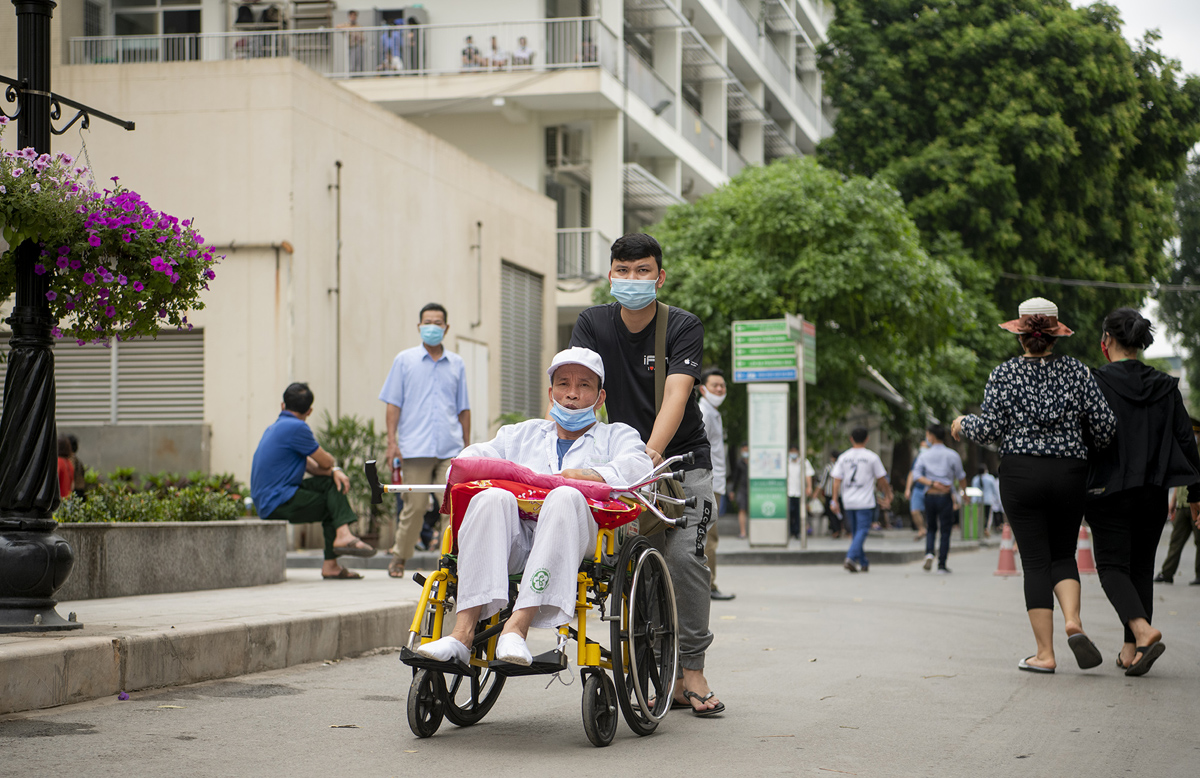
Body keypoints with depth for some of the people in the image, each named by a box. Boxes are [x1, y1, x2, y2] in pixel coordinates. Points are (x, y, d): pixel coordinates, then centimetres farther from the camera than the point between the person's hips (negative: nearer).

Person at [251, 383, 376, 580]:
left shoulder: (275, 428, 18)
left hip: (265, 501, 9)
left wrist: (334, 471, -3)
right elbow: (325, 462, -5)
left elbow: (309, 465, 15)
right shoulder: (296, 428, -13)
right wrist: (334, 467, 19)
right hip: (280, 503, -9)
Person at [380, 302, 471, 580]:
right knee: (415, 506, -1)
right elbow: (393, 404, 7)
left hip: (450, 448, 2)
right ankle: (399, 557, 14)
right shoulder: (404, 360, 10)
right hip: (415, 448, -2)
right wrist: (392, 441, -2)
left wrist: (467, 445, 14)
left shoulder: (456, 364, 15)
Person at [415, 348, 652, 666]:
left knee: (565, 498, -35)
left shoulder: (617, 435, 27)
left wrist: (586, 475, -13)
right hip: (516, 536, 3)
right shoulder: (521, 434, 36)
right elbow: (472, 456, 23)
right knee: (492, 498, -30)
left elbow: (637, 468, 4)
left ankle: (517, 626, -46)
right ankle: (463, 633, -43)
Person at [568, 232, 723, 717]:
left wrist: (652, 450, -40)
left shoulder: (683, 327, -10)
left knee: (683, 555, -17)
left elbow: (676, 392, -24)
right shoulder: (593, 324, -1)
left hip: (682, 458, -2)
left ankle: (693, 671, -9)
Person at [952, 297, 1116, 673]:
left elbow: (990, 430, -6)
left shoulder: (1004, 373, -2)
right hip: (1070, 473, 2)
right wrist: (1087, 444, 21)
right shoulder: (1077, 371, 3)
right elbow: (1105, 423, 0)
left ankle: (1045, 653, 0)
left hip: (1021, 473, -1)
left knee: (1035, 560, 2)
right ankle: (1073, 622, -12)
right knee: (1063, 554, 15)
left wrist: (962, 424, 14)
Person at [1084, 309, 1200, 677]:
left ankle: (1143, 630, -23)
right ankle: (1131, 650, 14)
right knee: (1141, 567, 13)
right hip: (1154, 491, 4)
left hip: (1109, 489, -4)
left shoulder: (1096, 382, -8)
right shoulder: (1165, 386, 5)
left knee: (1112, 565, 1)